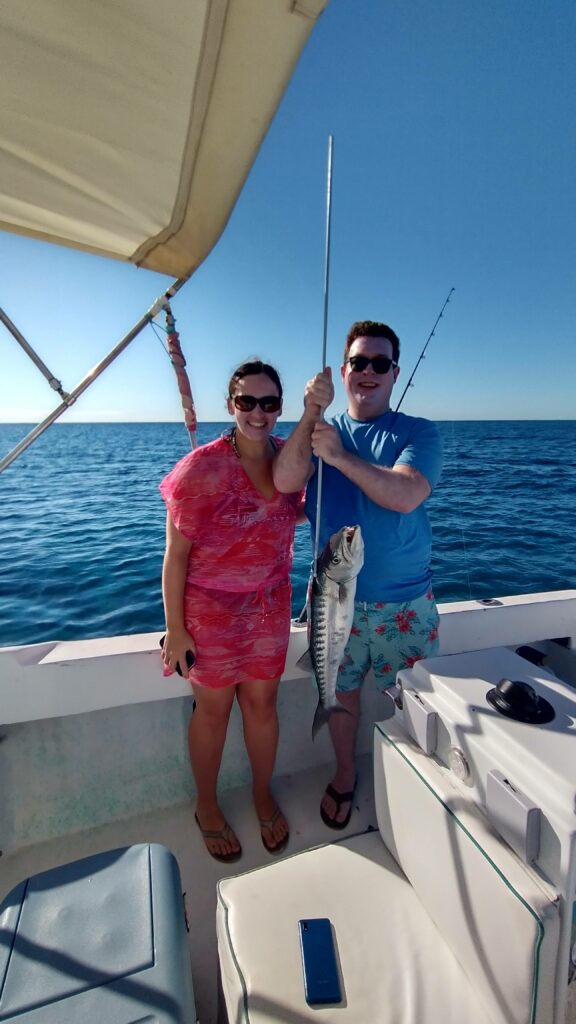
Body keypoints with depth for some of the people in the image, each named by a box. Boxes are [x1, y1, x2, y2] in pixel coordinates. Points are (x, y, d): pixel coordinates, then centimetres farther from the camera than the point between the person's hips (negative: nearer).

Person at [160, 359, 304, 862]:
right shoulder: (202, 468, -18)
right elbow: (175, 555, -14)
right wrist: (175, 629, -12)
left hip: (271, 607, 4)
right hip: (212, 610, -3)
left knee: (262, 703, 18)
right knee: (214, 709, 15)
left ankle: (264, 795, 45)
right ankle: (207, 806, 43)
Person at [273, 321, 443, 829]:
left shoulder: (418, 433, -4)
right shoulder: (322, 432, 2)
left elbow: (405, 496, -23)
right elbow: (284, 481, -18)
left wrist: (340, 455, -24)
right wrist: (311, 412, -27)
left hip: (405, 604, -1)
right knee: (341, 693, 19)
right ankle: (345, 774, 46)